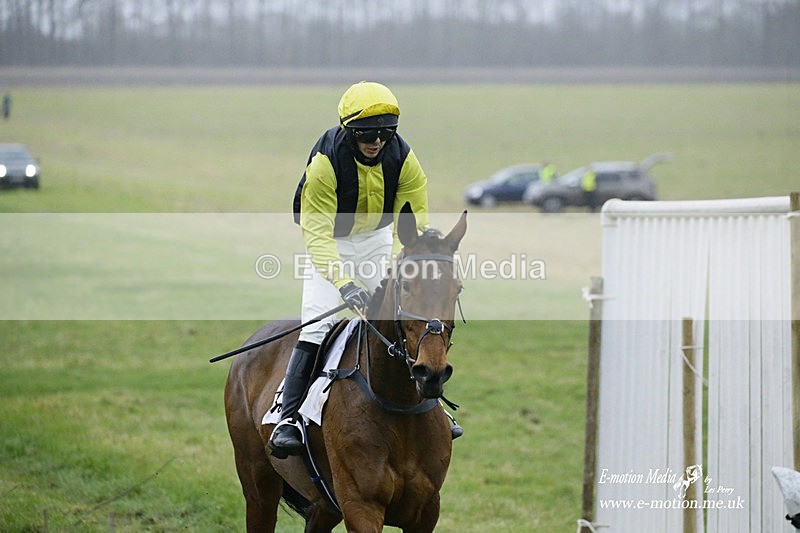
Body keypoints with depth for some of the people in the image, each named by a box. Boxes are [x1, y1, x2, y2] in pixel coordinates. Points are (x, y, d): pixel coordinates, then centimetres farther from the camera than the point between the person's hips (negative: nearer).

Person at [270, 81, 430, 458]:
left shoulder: (403, 159, -20)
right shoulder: (326, 161, -30)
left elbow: (412, 223, -16)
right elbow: (316, 233, -32)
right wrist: (344, 283, -43)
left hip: (377, 235, 4)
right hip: (330, 238, -4)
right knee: (318, 323, -17)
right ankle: (288, 418, -18)